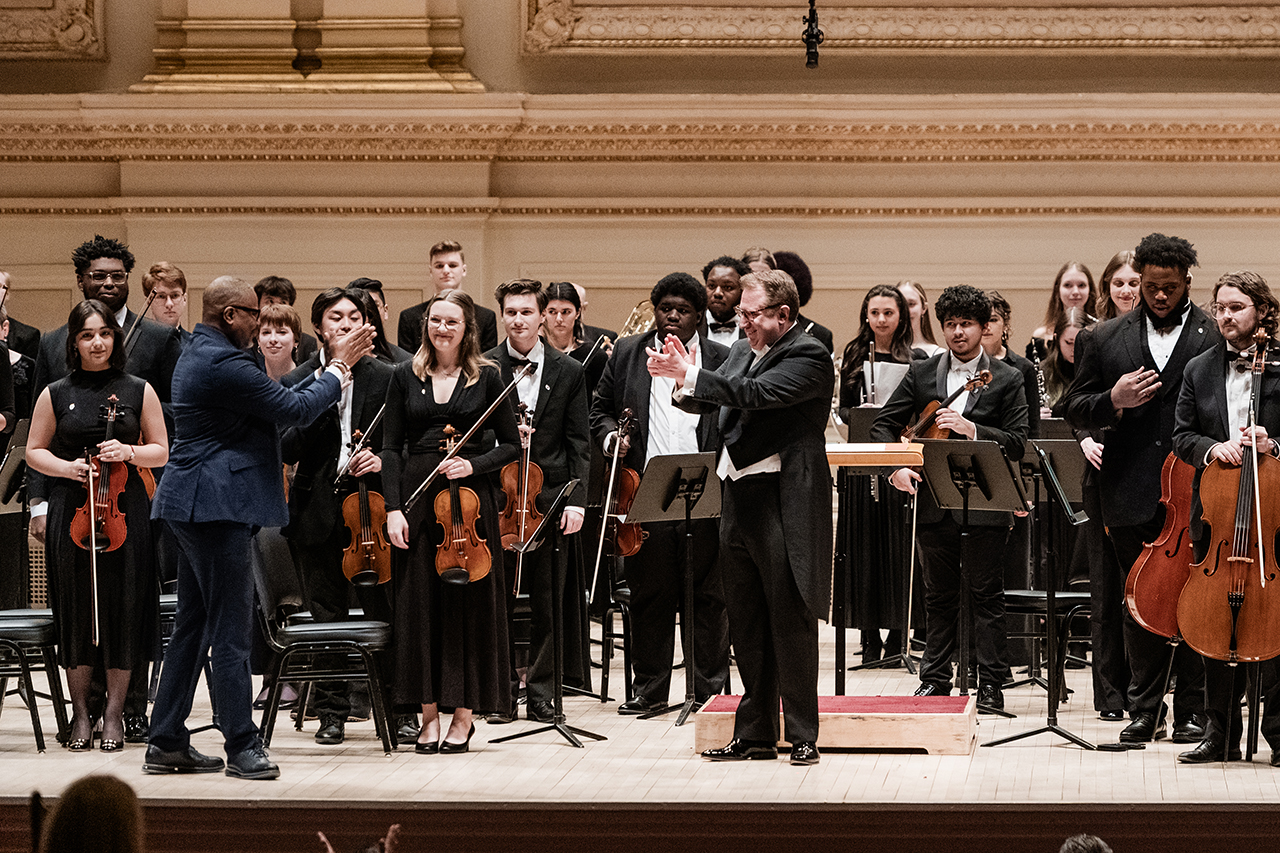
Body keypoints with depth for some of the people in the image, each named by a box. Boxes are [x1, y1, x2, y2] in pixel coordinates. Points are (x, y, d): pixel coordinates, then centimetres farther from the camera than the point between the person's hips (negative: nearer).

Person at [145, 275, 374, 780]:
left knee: (192, 626, 13)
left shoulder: (200, 355, 16)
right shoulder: (222, 364, -18)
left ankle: (166, 744, 15)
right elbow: (297, 409, -15)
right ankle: (243, 747, -2)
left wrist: (334, 365, 19)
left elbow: (278, 401, 20)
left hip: (195, 505, 11)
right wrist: (338, 369, -2)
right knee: (230, 629, -6)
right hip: (215, 505, -11)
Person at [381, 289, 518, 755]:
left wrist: (474, 464, -12)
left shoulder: (487, 378, 3)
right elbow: (391, 448, 5)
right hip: (417, 497, 1)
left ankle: (464, 713, 8)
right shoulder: (405, 376, 7)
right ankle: (429, 713, 9)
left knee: (468, 601, 0)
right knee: (419, 602, 1)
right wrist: (393, 508, -5)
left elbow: (510, 445, 6)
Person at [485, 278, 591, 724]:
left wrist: (576, 499, -4)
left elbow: (579, 444, 4)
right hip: (495, 497, 0)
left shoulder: (568, 372, 6)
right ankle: (501, 690, 12)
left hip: (549, 497, 0)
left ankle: (541, 692, 10)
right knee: (496, 598, 3)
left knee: (548, 600, 3)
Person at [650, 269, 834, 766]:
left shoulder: (809, 357, -10)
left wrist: (689, 374, -25)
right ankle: (755, 733, 18)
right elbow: (708, 402, 12)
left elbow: (757, 394, -23)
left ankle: (803, 735, 4)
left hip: (785, 504, -8)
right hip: (738, 499, 8)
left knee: (791, 622, -3)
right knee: (747, 626, 12)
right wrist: (680, 380, -9)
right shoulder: (743, 351, 16)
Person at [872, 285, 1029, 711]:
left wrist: (972, 429, -20)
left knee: (987, 594, 1)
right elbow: (884, 425, 9)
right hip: (933, 500, 3)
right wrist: (895, 467, -8)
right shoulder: (921, 374, 9)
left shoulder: (1007, 380, 1)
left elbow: (1017, 443, -6)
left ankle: (990, 683, 5)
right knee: (939, 595, 10)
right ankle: (935, 679, 17)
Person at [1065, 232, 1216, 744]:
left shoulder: (1217, 339, 2)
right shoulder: (1107, 339, 10)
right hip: (1132, 498, 2)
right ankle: (1145, 709, 14)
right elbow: (1075, 410, 11)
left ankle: (1192, 710, 9)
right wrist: (1114, 402, -9)